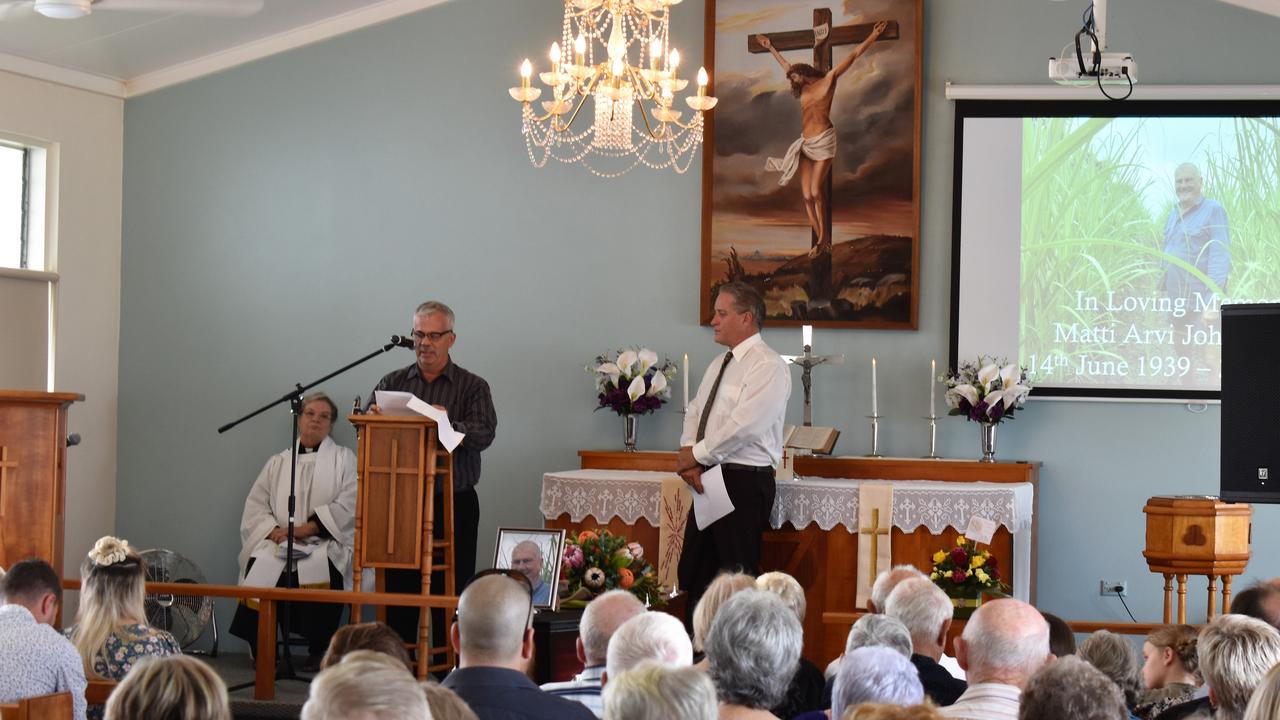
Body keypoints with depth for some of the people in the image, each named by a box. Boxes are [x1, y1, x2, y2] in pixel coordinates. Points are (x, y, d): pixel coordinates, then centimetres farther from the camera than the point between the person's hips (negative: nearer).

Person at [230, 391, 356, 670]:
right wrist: (274, 530, -8)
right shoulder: (278, 463, 22)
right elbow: (255, 507, 14)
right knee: (261, 569, -30)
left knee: (320, 571, -36)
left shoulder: (343, 459, 13)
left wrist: (304, 529, -11)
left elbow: (348, 506, -2)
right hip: (278, 543, 2)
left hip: (324, 544, -2)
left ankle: (319, 651, -18)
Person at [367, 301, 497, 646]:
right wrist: (373, 417, -18)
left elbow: (484, 434, -11)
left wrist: (448, 424, -29)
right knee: (398, 592, 0)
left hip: (454, 504, -2)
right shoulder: (393, 382, 12)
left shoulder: (472, 387, 4)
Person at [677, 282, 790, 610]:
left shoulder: (768, 366, -12)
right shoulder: (719, 365, 17)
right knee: (695, 576, 11)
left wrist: (696, 455, -12)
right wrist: (689, 456, -5)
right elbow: (694, 413, 14)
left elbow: (742, 426, -20)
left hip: (745, 482, -9)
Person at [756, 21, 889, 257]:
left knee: (817, 192, -14)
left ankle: (823, 240, -8)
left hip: (823, 141, -7)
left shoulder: (828, 80, 1)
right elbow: (786, 65, 35)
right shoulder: (803, 89, 19)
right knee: (807, 195, -4)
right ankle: (821, 241, -2)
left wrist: (873, 36, -1)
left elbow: (852, 56, 0)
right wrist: (770, 48, 45)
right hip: (805, 144, 7)